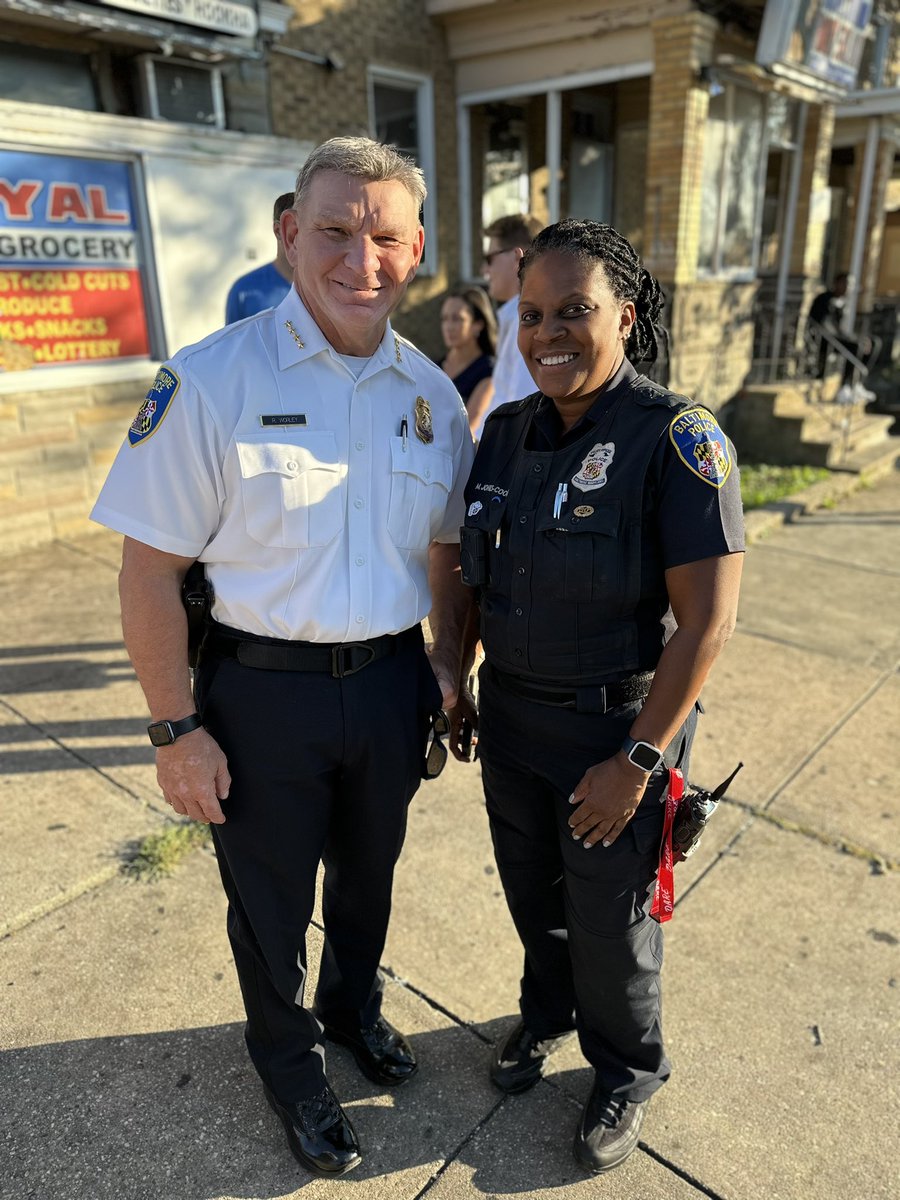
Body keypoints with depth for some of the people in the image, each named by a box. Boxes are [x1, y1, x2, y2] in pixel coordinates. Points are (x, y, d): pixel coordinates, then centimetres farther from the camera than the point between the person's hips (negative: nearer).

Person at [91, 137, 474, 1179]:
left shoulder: (431, 392, 1)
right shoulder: (211, 380, -14)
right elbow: (150, 568, -13)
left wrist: (448, 675, 8)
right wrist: (177, 730, -12)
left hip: (389, 682, 4)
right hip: (263, 691, -3)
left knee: (368, 872, 25)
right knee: (269, 897, 18)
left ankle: (354, 1006, 56)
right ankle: (288, 1056, 48)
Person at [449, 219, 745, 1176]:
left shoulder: (677, 440, -18)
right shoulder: (505, 432, 0)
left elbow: (707, 622, -19)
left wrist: (638, 761, -19)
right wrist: (457, 685, 11)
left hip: (616, 730, -5)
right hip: (510, 717, 5)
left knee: (609, 924, 14)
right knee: (530, 891, 23)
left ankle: (627, 1069, 44)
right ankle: (547, 1012, 54)